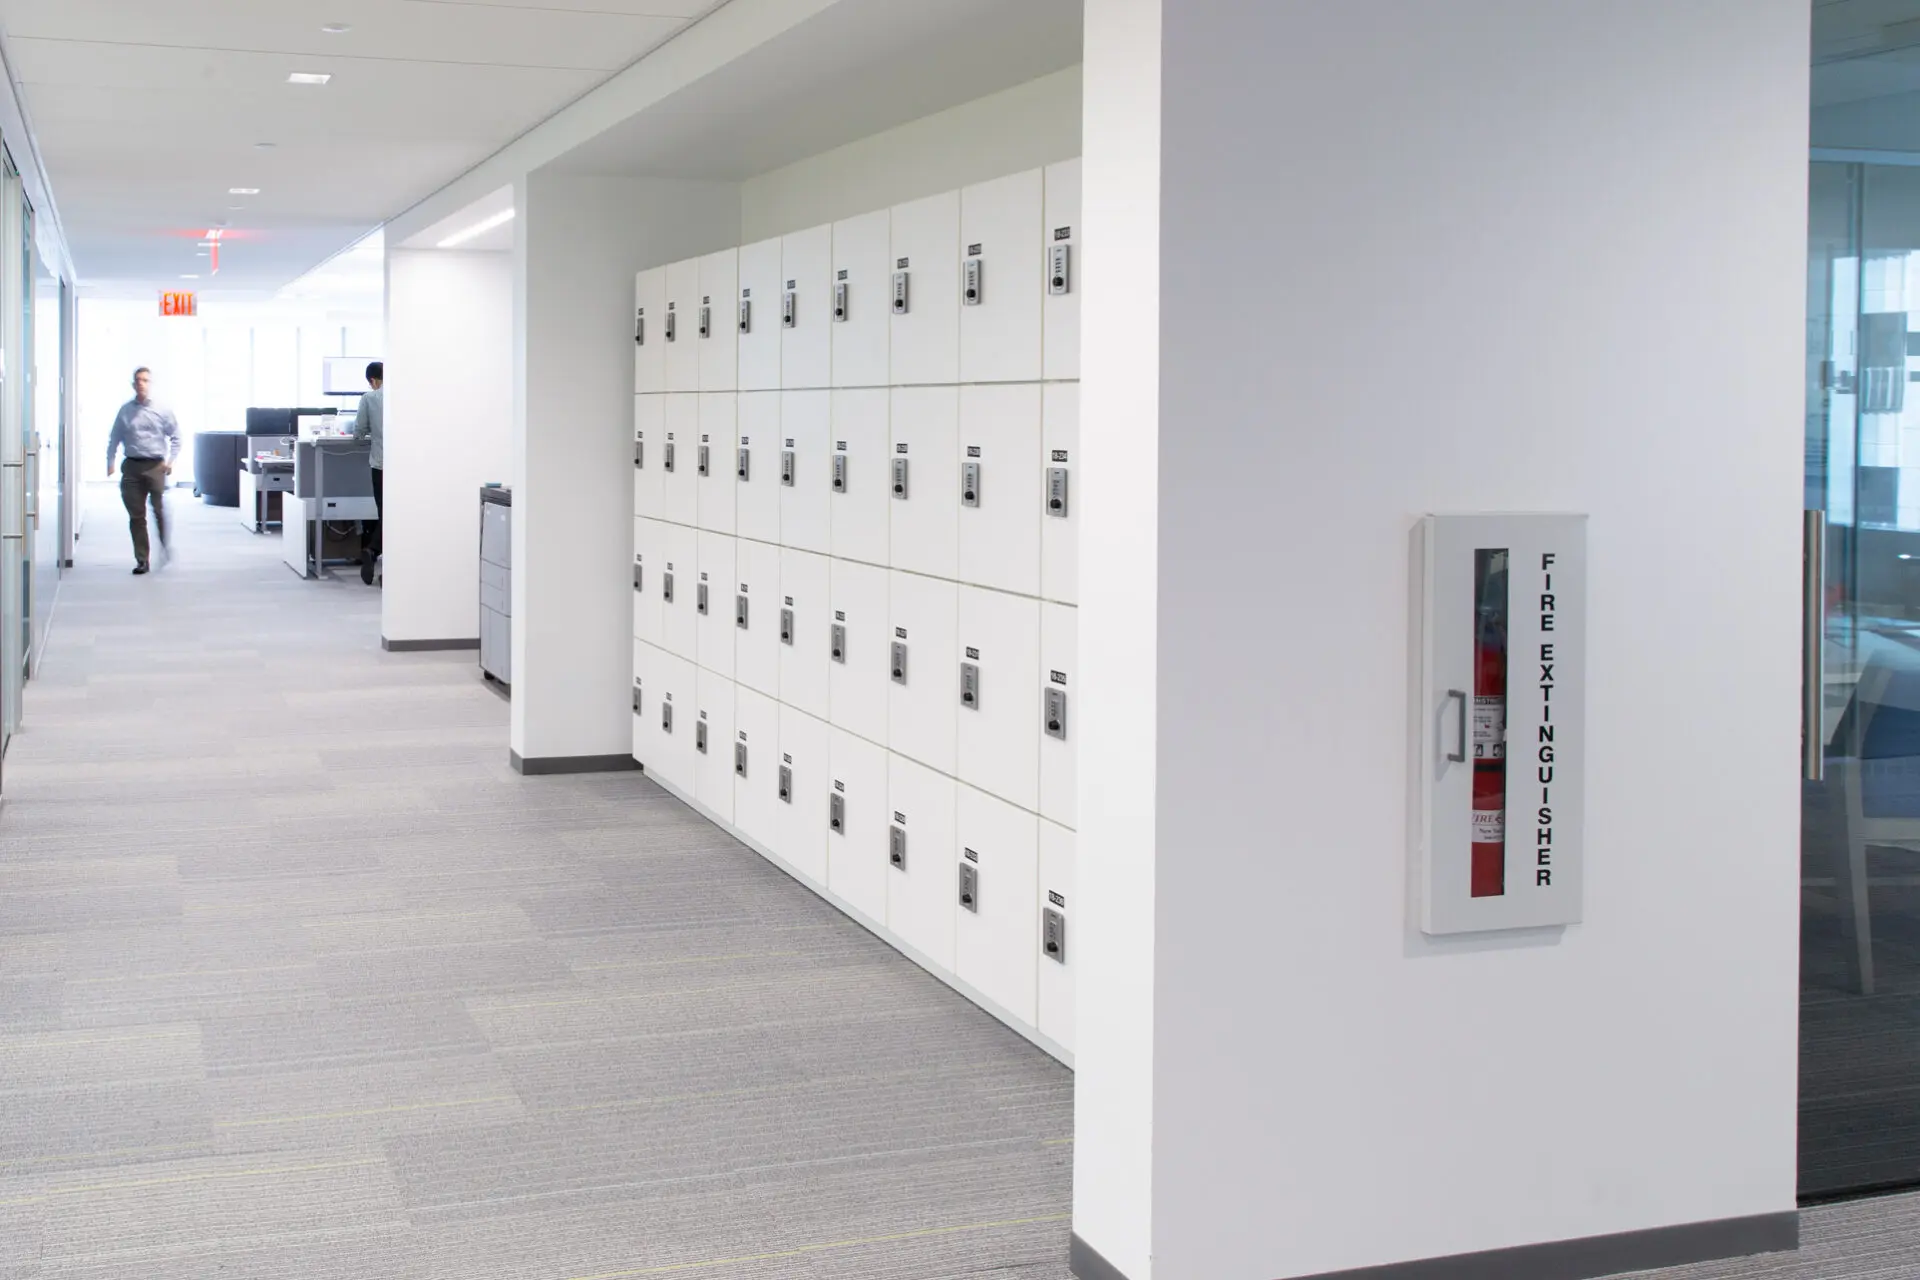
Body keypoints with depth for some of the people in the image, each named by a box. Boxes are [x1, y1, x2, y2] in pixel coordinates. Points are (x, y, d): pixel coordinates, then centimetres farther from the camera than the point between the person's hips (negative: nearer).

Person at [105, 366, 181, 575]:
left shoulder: (162, 411, 3)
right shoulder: (125, 411, 7)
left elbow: (176, 437, 8)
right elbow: (114, 438, 11)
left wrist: (170, 460, -3)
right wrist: (110, 462, 2)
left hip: (155, 466, -2)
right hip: (132, 466, 2)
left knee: (160, 511, -5)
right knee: (136, 515, 3)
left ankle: (166, 550, 15)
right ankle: (141, 560, 8)